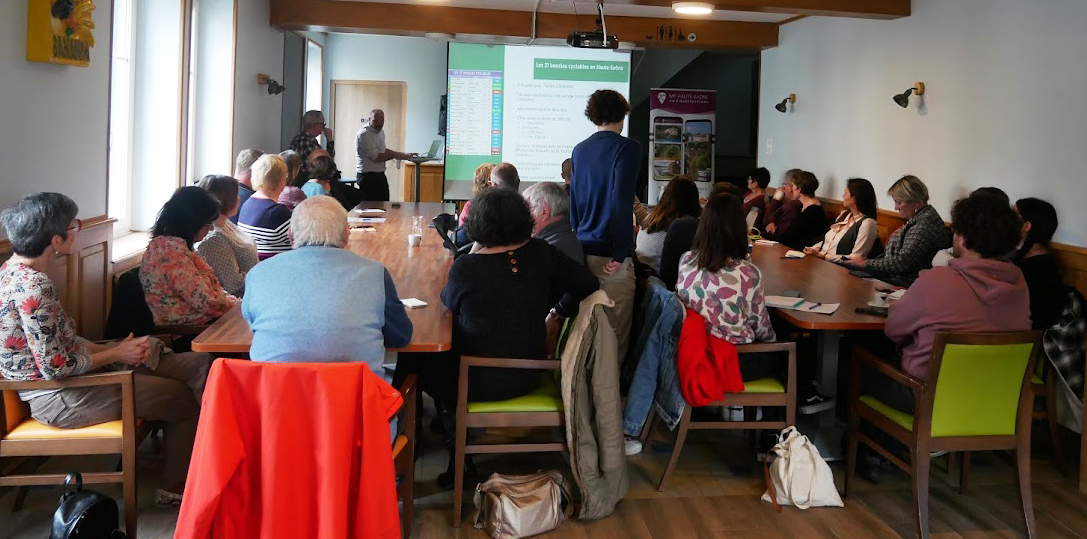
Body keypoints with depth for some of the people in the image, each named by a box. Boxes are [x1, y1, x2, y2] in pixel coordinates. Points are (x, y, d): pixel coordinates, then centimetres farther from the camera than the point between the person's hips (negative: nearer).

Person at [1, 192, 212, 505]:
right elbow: (55, 367, -25)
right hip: (58, 399, -10)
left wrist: (116, 349, 1)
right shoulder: (32, 286, -25)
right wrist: (116, 354, -11)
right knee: (185, 398, -2)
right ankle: (175, 489, 16)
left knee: (200, 364, 3)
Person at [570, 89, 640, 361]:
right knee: (615, 329, 0)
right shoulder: (626, 147, -8)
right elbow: (621, 202, -18)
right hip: (610, 253, -7)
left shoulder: (579, 150, 13)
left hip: (582, 249, 7)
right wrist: (620, 254, -15)